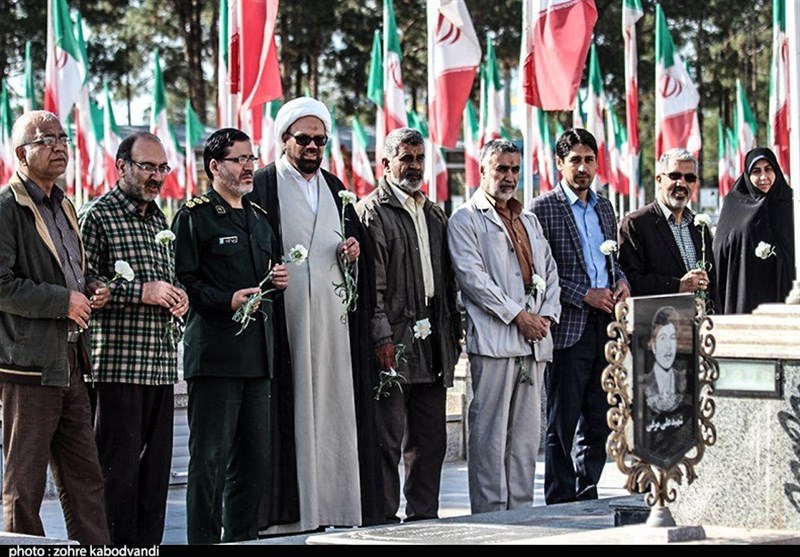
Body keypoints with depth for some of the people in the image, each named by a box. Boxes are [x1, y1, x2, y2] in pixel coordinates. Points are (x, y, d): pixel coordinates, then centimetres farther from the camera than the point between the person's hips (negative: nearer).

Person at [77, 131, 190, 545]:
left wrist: (176, 297, 8)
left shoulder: (158, 219, 20)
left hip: (161, 364, 8)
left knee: (156, 465, 9)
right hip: (118, 364, -8)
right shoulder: (97, 216, -5)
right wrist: (140, 292, -18)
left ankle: (149, 544, 15)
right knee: (119, 466, -5)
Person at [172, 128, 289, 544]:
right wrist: (226, 301, -19)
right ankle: (204, 540, -1)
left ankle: (242, 537, 17)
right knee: (210, 456, -6)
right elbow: (182, 280, -9)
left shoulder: (260, 217, 21)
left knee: (256, 457, 9)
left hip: (257, 353, 7)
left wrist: (279, 279, 11)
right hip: (214, 350, -7)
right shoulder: (194, 216, -2)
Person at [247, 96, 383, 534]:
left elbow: (358, 238, 23)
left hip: (334, 317, 5)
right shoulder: (262, 185, 1)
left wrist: (355, 250, 2)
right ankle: (288, 511, -5)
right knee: (293, 411, -6)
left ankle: (336, 504, 7)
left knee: (336, 407, 3)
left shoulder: (334, 187, 19)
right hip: (286, 318, -5)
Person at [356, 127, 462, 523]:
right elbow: (370, 282, -12)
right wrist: (381, 336, -18)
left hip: (431, 342, 7)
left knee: (430, 439, 10)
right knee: (389, 438, -5)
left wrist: (453, 330, 15)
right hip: (392, 342, -7)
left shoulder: (434, 215, 19)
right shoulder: (371, 211, -5)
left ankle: (424, 517, 17)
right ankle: (384, 519, 0)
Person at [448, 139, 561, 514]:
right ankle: (489, 511, -5)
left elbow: (550, 273, 21)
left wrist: (546, 315, 2)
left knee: (527, 431, 6)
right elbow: (472, 276, -9)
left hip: (534, 340, 7)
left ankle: (521, 510, 10)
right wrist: (517, 315, -13)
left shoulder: (529, 221, 23)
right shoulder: (465, 220, 2)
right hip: (493, 339, -6)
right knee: (490, 430, -7)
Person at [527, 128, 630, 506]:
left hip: (605, 327, 6)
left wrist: (622, 281, 4)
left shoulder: (605, 208, 16)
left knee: (599, 423, 9)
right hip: (567, 329, -6)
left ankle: (587, 497, 18)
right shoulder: (542, 208, -4)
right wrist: (585, 296, -14)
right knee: (562, 424, -1)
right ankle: (560, 503, 5)